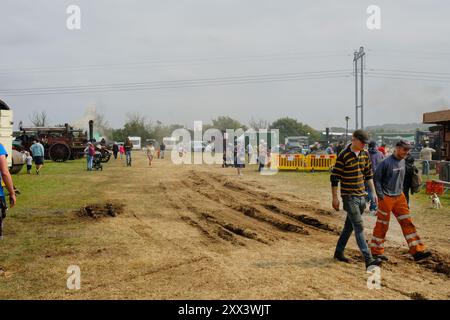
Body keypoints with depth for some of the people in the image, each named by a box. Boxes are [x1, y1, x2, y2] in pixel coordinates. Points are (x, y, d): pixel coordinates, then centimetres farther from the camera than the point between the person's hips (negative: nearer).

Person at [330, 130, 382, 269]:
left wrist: (373, 192, 13)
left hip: (361, 196, 7)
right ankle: (368, 259, -14)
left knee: (349, 226, 15)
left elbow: (368, 174, 17)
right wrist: (335, 198, -11)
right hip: (349, 196, -7)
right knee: (359, 227, -11)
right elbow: (334, 178, -11)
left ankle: (339, 252, 29)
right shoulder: (343, 156, -14)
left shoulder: (365, 154, 7)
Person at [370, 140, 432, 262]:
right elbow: (376, 179, -12)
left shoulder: (402, 161, 7)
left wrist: (401, 191, 14)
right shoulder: (386, 163, -16)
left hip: (399, 197, 7)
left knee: (408, 223, 4)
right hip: (386, 198, -7)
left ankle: (417, 251, 7)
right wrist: (381, 196, -13)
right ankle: (376, 251, 15)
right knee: (382, 225, 3)